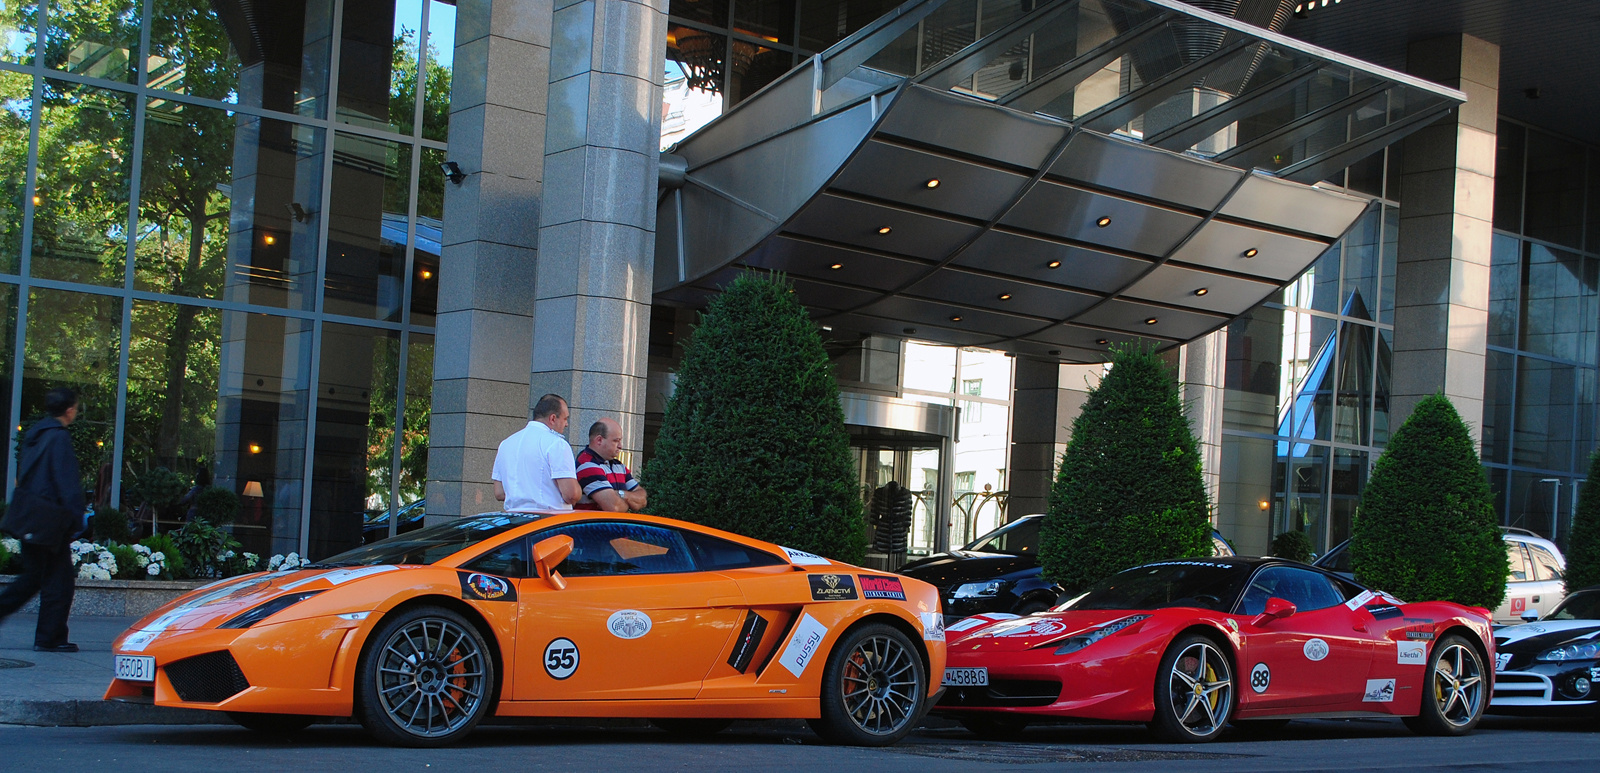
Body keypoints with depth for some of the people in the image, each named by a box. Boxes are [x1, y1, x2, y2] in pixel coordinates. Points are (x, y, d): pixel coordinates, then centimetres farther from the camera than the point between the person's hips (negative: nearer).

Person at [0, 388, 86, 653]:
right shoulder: (59, 437, -15)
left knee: (33, 575, 19)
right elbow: (68, 483, -19)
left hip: (27, 518, 9)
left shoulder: (35, 434, 13)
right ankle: (50, 638, 5)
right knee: (58, 579, 1)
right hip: (49, 521, -9)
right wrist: (77, 519, -17)